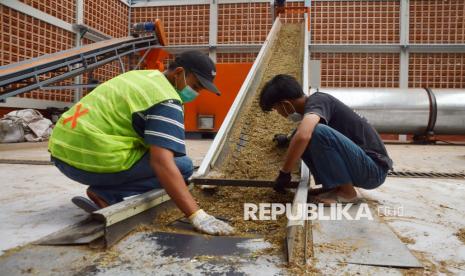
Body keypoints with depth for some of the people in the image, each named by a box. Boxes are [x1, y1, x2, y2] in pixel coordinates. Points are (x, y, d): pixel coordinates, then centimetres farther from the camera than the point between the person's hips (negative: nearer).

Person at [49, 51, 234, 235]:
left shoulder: (143, 77, 17)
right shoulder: (166, 102, -11)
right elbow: (162, 163, -24)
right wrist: (197, 216, -26)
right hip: (92, 159, -9)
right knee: (183, 165, -4)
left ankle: (106, 190, 8)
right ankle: (107, 195, -6)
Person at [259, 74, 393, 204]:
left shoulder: (317, 100, -18)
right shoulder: (312, 105, 8)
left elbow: (303, 136, -39)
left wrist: (284, 173, -27)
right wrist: (288, 140, 47)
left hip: (374, 169, -9)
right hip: (360, 163, 9)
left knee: (317, 132, -29)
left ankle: (347, 192, -12)